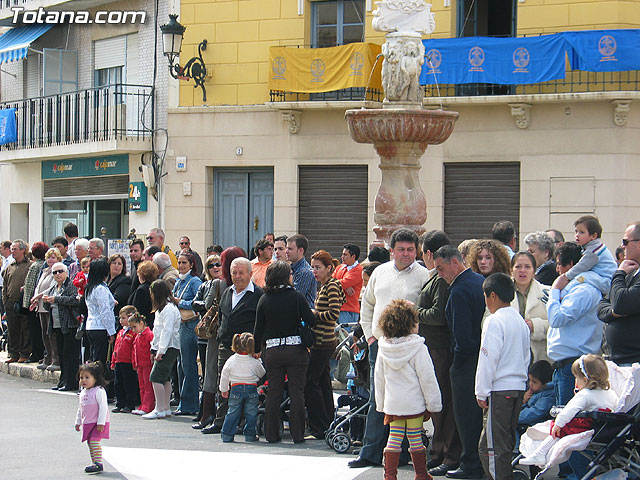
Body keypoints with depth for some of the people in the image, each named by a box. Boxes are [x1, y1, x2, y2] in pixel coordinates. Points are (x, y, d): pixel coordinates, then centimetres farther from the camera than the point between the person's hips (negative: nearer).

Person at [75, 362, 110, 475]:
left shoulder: (99, 391, -14)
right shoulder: (83, 393, 12)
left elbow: (103, 407, -18)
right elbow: (80, 409, 23)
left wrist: (101, 423, -22)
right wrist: (78, 422, 22)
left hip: (98, 423, -8)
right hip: (87, 423, 8)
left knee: (94, 442, -17)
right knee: (90, 443, 10)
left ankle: (98, 464, -16)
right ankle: (94, 462, 17)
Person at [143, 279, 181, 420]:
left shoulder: (169, 309, -13)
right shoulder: (162, 308, 20)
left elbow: (167, 331, -19)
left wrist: (161, 351, -20)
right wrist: (155, 349, 18)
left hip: (169, 349, -10)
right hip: (161, 348, 10)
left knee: (156, 377, -14)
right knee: (165, 378, 11)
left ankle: (159, 410, -15)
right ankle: (166, 408, 14)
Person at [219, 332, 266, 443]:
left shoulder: (231, 361, 0)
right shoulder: (255, 362, -5)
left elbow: (224, 376, 7)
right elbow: (262, 374, 13)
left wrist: (224, 390, 20)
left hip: (236, 389, 1)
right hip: (251, 389, -1)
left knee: (232, 412, 7)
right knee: (251, 413, 9)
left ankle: (227, 435, 6)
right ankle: (250, 435, 10)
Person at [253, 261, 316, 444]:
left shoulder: (264, 300, 1)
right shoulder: (296, 296, -6)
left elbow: (258, 329, 4)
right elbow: (311, 321, -8)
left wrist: (257, 349, 16)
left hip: (272, 351, 2)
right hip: (296, 349, -2)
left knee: (273, 393, 8)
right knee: (297, 392, 3)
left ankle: (271, 434, 10)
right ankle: (297, 434, 4)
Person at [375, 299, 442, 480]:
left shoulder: (383, 349, 2)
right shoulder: (418, 348, -13)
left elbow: (379, 378, 9)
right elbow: (427, 378, -11)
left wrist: (381, 404, 19)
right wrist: (433, 404, -4)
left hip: (392, 403, 4)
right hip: (415, 403, -4)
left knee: (394, 438, 8)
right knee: (415, 439, 4)